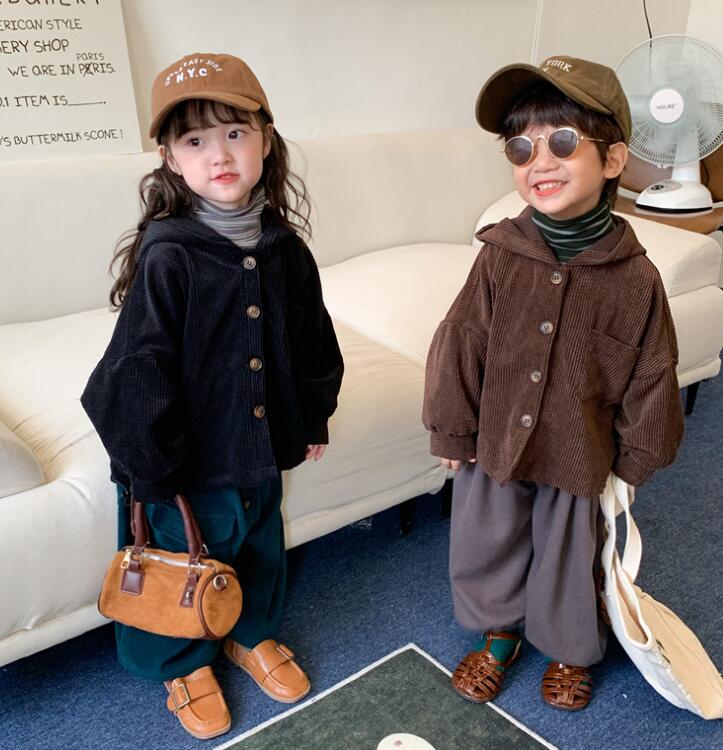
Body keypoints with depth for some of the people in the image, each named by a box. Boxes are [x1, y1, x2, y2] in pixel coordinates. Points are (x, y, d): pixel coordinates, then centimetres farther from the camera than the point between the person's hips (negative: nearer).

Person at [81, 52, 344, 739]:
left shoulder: (285, 250, -5)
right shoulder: (167, 257, -22)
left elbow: (313, 343, 8)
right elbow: (137, 373, -19)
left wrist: (314, 418, 15)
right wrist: (150, 473, -15)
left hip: (264, 449, 5)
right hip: (190, 458, -5)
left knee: (261, 547, 25)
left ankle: (253, 635, 54)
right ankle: (185, 665, 46)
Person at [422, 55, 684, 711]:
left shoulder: (635, 279, -16)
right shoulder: (500, 257, -14)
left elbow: (649, 377, -5)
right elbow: (460, 348, -6)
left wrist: (634, 459, 2)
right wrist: (454, 432, -1)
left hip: (580, 458, -1)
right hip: (494, 444, 2)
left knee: (570, 559, 20)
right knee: (487, 546, 21)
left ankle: (571, 650, 50)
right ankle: (499, 633, 50)